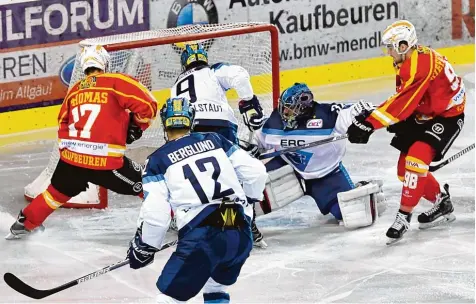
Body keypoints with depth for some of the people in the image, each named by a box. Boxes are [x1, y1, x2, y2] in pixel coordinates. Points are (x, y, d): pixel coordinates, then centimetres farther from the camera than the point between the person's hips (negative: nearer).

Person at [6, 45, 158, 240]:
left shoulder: (74, 90, 14)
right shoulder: (115, 82, -4)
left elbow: (64, 122, 25)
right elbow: (147, 106, -8)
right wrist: (136, 126, 10)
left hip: (71, 158, 5)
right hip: (105, 163, -5)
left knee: (58, 192, 29)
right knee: (145, 185, 10)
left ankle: (25, 223, 41)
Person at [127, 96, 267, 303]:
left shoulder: (159, 160, 7)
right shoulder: (215, 141, 17)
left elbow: (155, 213, -1)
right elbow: (255, 172, 13)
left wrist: (143, 248, 14)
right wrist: (245, 201, 32)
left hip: (201, 239, -5)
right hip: (241, 235, 5)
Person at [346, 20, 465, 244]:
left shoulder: (421, 63, -28)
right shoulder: (407, 63, 3)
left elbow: (403, 101, -33)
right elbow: (404, 100, 9)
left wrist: (369, 123, -34)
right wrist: (369, 116, -5)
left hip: (447, 116, -10)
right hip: (423, 114, 10)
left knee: (417, 157, -25)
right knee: (405, 166, 8)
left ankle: (404, 215, -19)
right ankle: (441, 202, 26)